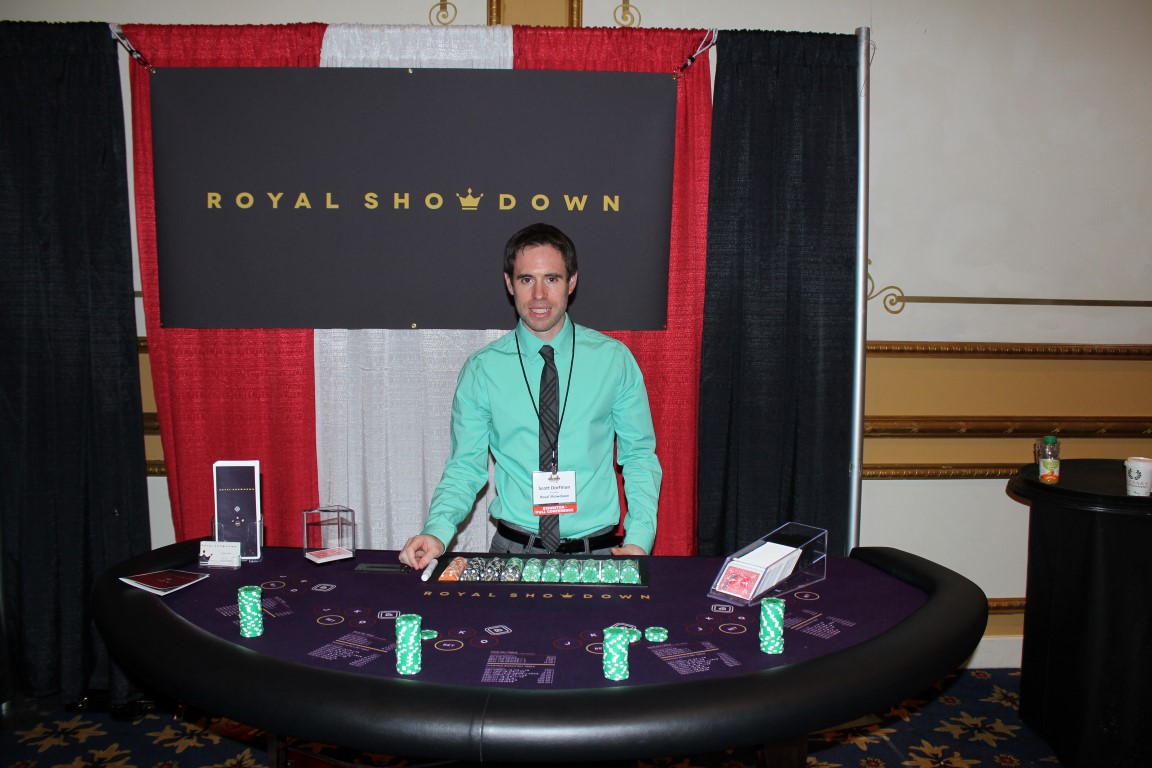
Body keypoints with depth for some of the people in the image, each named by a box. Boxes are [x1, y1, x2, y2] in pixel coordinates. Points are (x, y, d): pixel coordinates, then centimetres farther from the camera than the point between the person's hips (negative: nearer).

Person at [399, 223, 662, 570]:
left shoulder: (614, 359, 2)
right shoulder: (482, 369, 1)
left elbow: (640, 457, 5)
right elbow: (465, 466, 3)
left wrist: (639, 540, -7)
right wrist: (438, 531, -15)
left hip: (598, 552, 1)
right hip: (514, 551, -1)